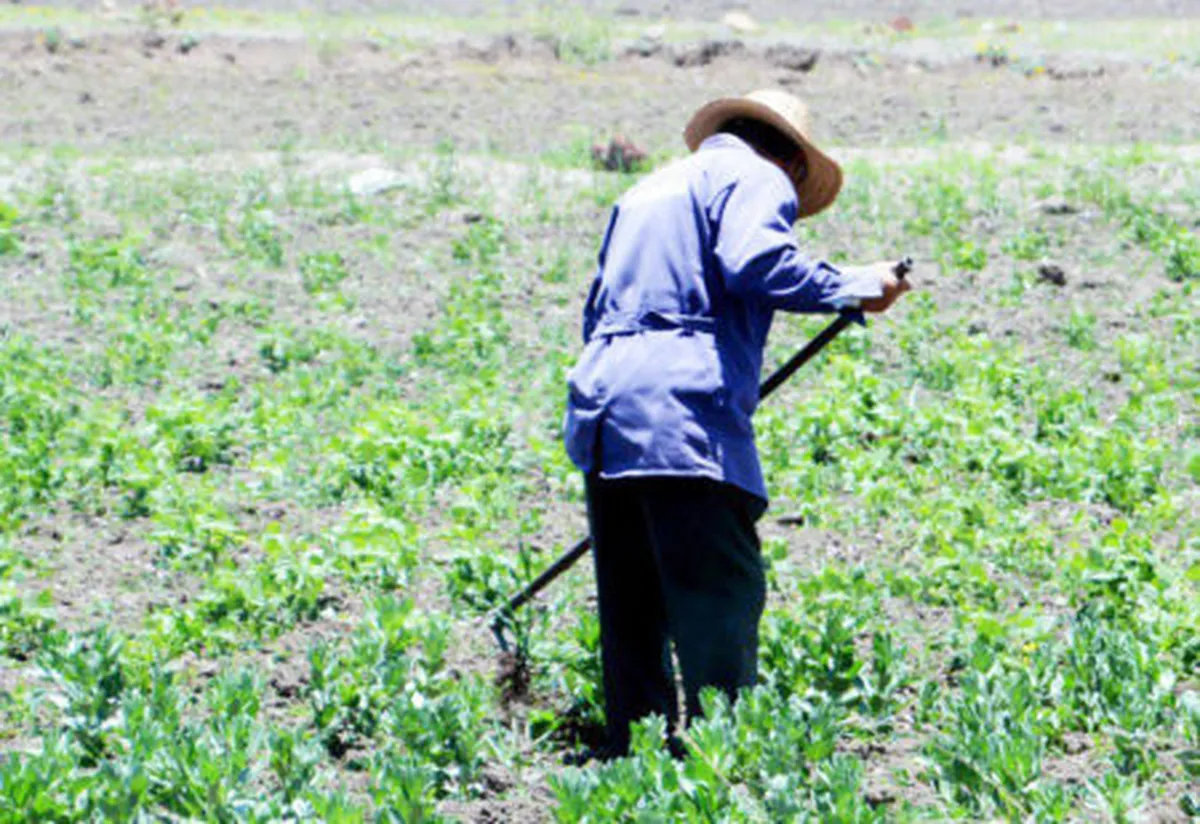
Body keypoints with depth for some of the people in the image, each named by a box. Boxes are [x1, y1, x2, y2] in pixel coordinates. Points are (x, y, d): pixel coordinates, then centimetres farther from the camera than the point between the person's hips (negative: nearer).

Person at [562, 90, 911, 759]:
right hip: (685, 411, -8)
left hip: (601, 408, 8)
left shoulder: (651, 188, 29)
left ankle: (633, 751, 12)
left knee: (633, 610, 11)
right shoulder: (758, 177, 5)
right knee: (723, 602, -7)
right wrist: (855, 287, -5)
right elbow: (755, 261, -15)